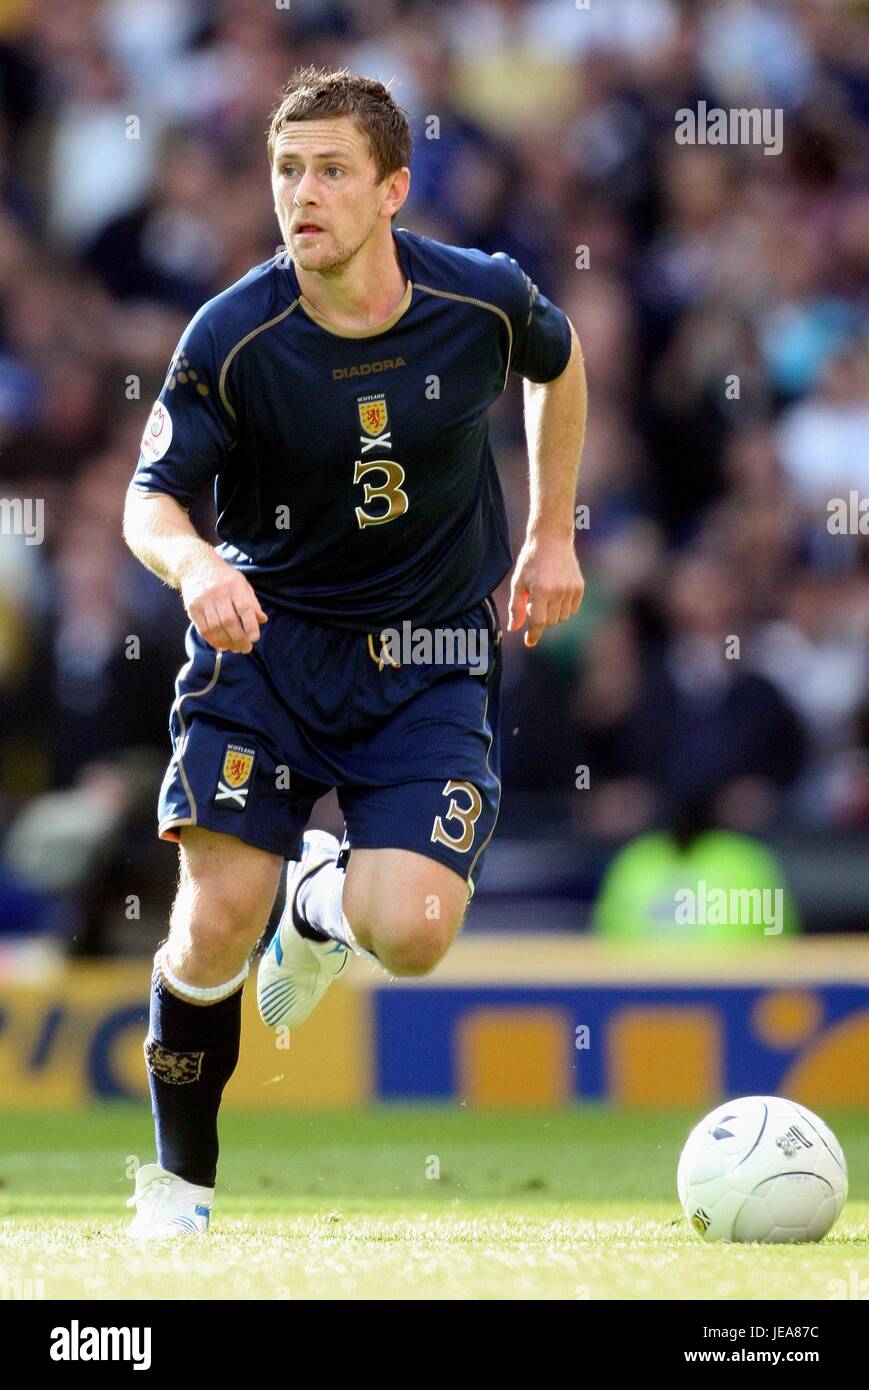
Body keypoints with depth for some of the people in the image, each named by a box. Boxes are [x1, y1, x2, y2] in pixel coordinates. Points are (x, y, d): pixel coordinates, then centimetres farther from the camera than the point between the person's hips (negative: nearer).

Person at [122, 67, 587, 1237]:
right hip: (267, 629, -1)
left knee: (413, 934, -17)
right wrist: (194, 562, -35)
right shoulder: (232, 338, -16)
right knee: (219, 917, -12)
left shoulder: (483, 300, -11)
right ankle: (179, 1180, 12)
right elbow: (151, 499, -11)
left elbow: (558, 362, 13)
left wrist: (553, 536, 14)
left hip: (433, 656, 1)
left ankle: (327, 898, 23)